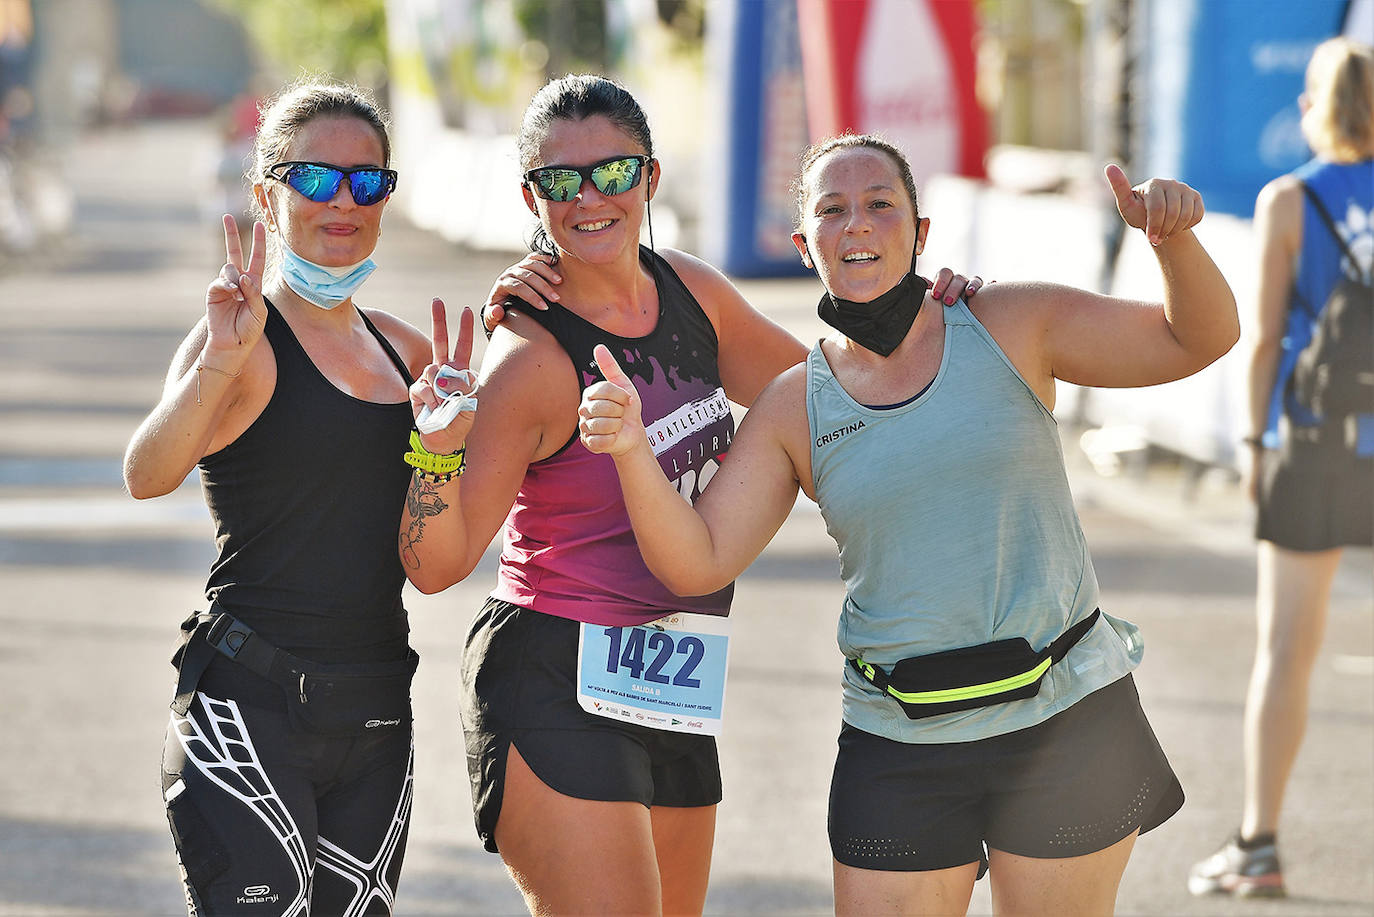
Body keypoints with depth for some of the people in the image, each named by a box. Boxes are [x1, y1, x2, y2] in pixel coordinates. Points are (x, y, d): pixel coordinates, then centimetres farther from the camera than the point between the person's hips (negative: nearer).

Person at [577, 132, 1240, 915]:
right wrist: (632, 450, -20)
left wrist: (1175, 235, -20)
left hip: (1065, 722, -1)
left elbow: (1196, 341, 0)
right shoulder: (793, 410, 3)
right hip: (901, 749, 1)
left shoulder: (1011, 327, -1)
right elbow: (700, 561, -4)